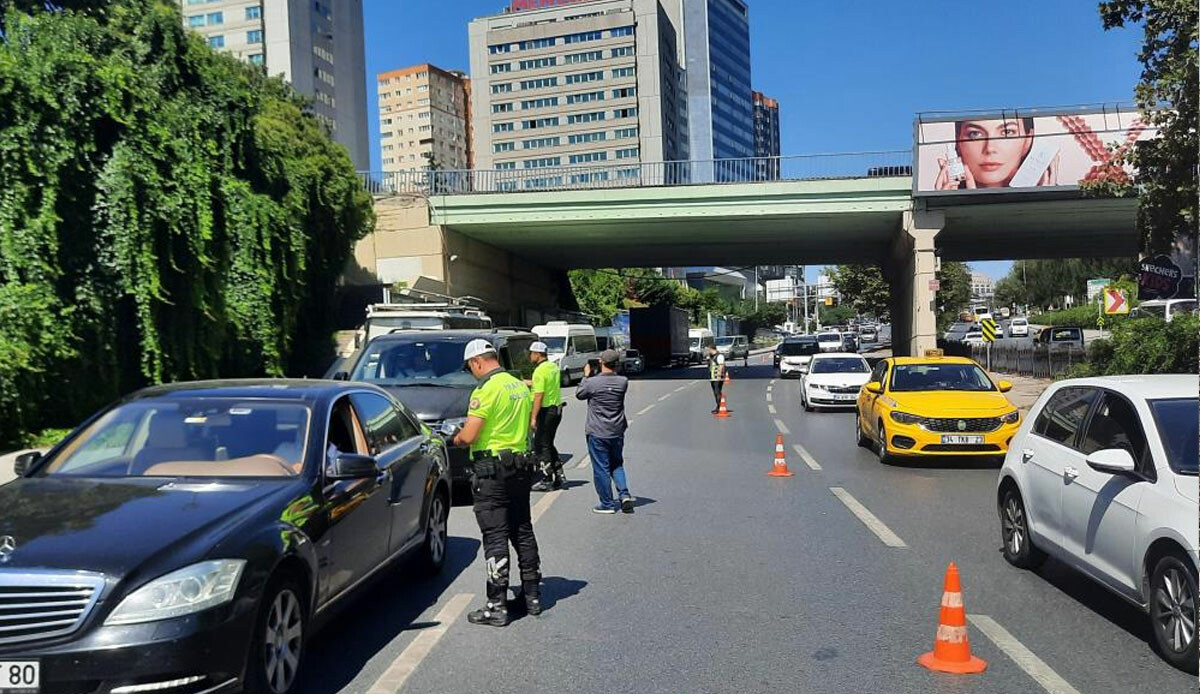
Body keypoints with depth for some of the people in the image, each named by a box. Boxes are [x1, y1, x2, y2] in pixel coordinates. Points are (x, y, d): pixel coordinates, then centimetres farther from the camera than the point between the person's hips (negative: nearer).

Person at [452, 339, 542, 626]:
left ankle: (497, 607, 1)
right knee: (522, 531, 15)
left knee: (495, 537, -3)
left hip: (492, 468, -8)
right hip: (522, 466, 8)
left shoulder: (486, 389, -14)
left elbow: (469, 436, -18)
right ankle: (533, 595, 23)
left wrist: (457, 438, 3)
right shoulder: (521, 387, 11)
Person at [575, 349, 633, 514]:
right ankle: (624, 494, 5)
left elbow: (579, 394, 2)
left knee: (601, 468, 5)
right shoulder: (623, 382, -5)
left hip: (597, 433, -4)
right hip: (617, 432, 4)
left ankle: (607, 504, 10)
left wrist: (586, 375, 11)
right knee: (617, 465, 21)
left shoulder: (592, 382, -16)